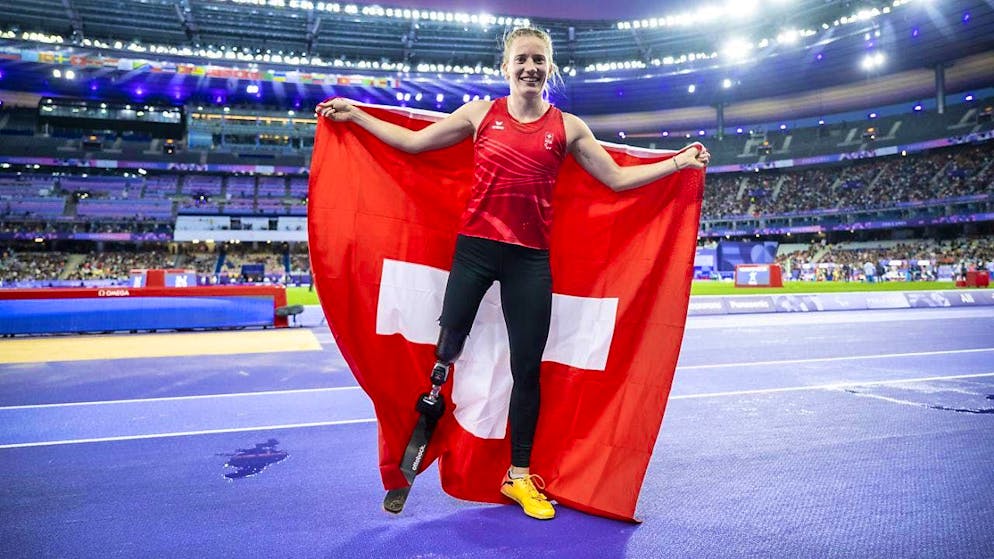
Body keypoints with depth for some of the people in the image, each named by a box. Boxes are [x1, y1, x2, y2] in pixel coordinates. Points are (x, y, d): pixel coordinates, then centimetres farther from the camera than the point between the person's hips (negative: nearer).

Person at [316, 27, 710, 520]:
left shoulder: (567, 127, 8)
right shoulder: (481, 113, 7)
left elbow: (617, 178, 9)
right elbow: (413, 142, 11)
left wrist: (678, 163, 5)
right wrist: (354, 115, 13)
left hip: (530, 258, 1)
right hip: (474, 248, 0)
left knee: (527, 369, 6)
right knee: (445, 352, 4)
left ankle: (519, 475, 24)